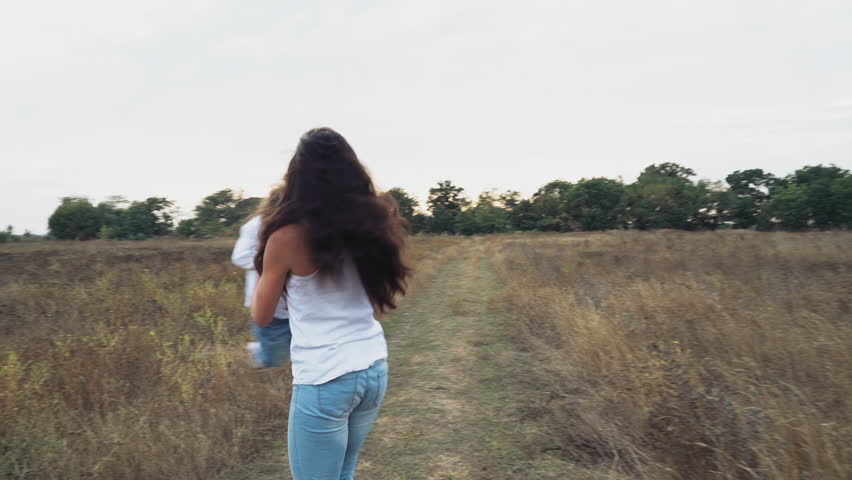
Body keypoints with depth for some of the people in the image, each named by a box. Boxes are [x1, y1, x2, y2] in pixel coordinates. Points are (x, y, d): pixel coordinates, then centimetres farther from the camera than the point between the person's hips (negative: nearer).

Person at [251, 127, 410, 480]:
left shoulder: (287, 236, -12)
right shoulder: (372, 224, 0)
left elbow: (261, 316, 2)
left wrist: (266, 267, 15)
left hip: (324, 380, -5)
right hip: (375, 369, 5)